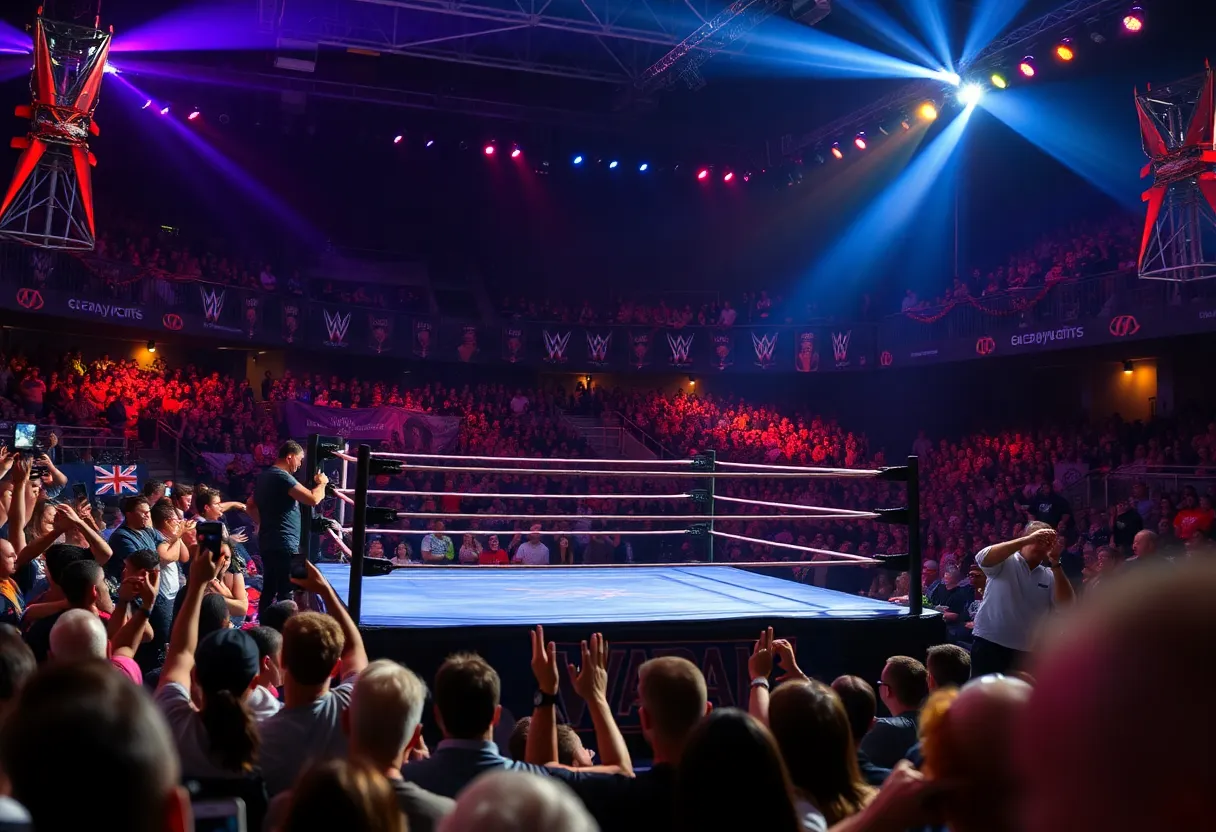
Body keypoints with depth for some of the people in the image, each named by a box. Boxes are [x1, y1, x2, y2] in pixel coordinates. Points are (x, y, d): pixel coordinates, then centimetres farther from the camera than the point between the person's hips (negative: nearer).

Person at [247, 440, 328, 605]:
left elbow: (250, 506, 27)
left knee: (268, 590, 12)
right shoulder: (282, 476, -15)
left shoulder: (264, 476, 16)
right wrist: (321, 483, -4)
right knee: (286, 593, -8)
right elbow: (313, 499, -22)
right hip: (283, 544, -10)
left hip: (268, 542, 10)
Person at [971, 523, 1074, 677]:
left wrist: (1055, 563, -14)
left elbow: (1065, 602, -5)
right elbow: (983, 558, -24)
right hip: (989, 643, -4)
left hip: (1024, 651, 4)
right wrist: (1027, 540, -27)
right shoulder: (1005, 561, -3)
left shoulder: (1050, 576, 8)